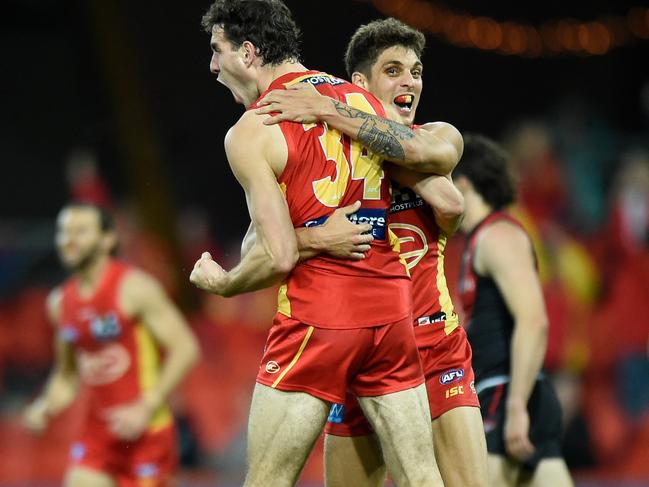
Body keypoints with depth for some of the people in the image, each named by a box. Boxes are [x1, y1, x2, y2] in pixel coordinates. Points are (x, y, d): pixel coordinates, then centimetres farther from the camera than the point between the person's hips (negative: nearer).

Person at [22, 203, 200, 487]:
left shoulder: (134, 289, -10)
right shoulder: (60, 302, 10)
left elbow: (185, 348, -14)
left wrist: (146, 407, -20)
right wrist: (45, 407, 2)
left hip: (146, 431, -5)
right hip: (97, 431, 5)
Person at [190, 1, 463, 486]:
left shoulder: (251, 133, -6)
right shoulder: (360, 101, 11)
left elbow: (279, 257, -12)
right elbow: (437, 152, -4)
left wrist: (221, 284, 7)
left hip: (316, 318, -6)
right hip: (390, 309, 6)